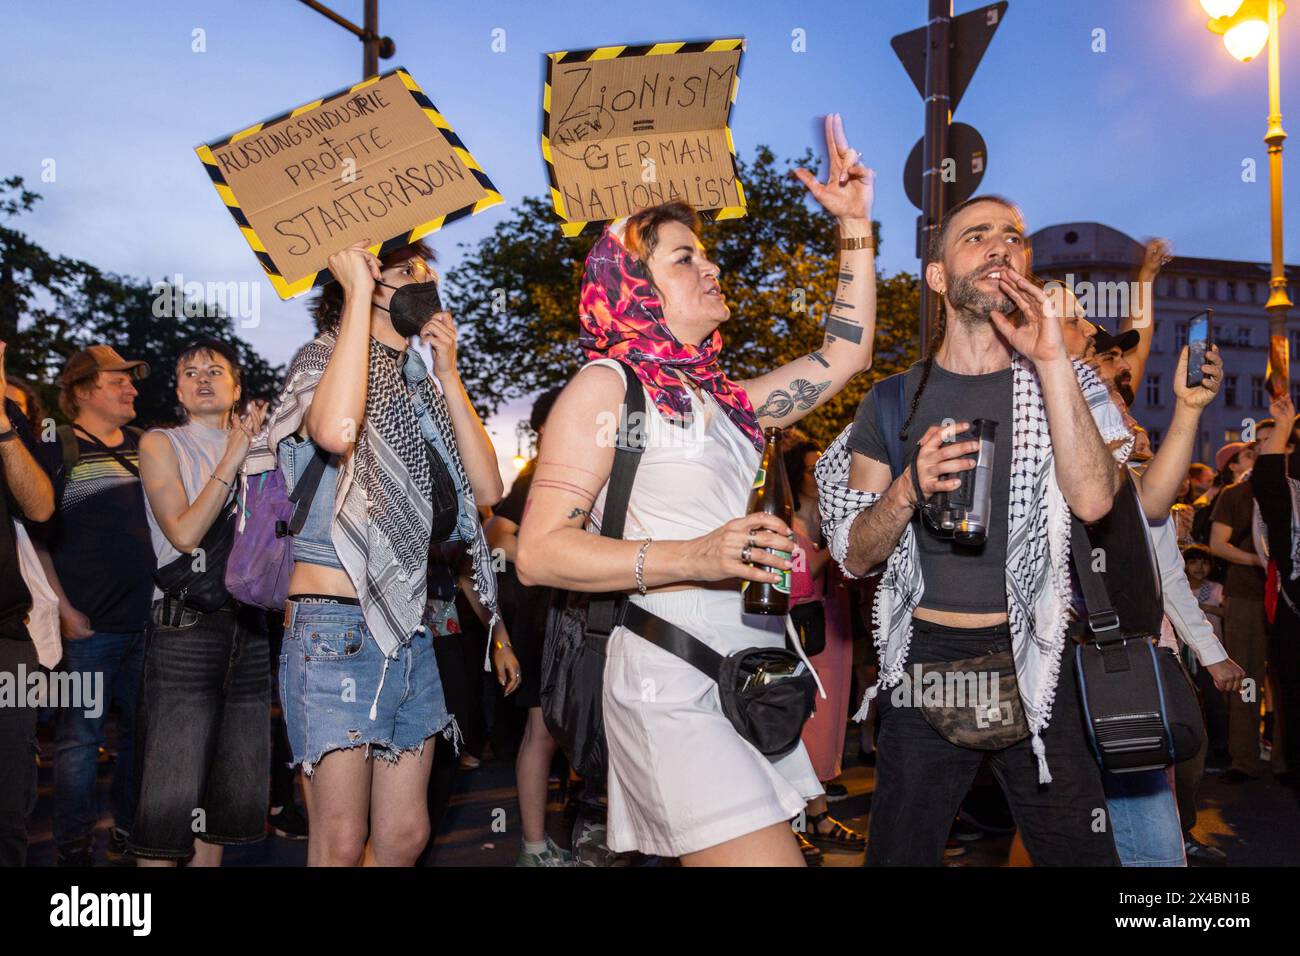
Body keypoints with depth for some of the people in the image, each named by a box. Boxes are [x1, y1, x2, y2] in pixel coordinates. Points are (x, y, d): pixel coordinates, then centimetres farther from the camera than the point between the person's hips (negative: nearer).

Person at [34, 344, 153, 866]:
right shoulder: (58, 449, -3)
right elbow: (34, 539, -4)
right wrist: (65, 611, -10)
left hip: (147, 621, 5)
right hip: (89, 625, -5)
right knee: (79, 736, 2)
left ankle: (130, 833, 28)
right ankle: (74, 848, 15)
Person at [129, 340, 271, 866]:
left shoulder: (252, 447, 17)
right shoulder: (161, 444, 5)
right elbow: (185, 534, -9)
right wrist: (233, 458, -10)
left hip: (249, 626, 5)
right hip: (186, 626, -5)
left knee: (232, 788, 8)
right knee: (172, 796, -8)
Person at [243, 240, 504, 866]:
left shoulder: (420, 388, 16)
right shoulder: (322, 360, -2)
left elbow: (487, 488, 5)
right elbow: (336, 430, -29)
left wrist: (448, 373, 3)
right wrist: (360, 290, -18)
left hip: (409, 627, 7)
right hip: (336, 626, -7)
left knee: (405, 836, 11)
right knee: (340, 846, -2)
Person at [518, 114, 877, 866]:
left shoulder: (722, 400, 17)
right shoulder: (605, 386, -4)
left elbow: (845, 356, 21)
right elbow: (541, 552, -11)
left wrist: (856, 227, 19)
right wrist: (694, 557, -20)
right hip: (673, 681, -7)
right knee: (765, 855, -14)